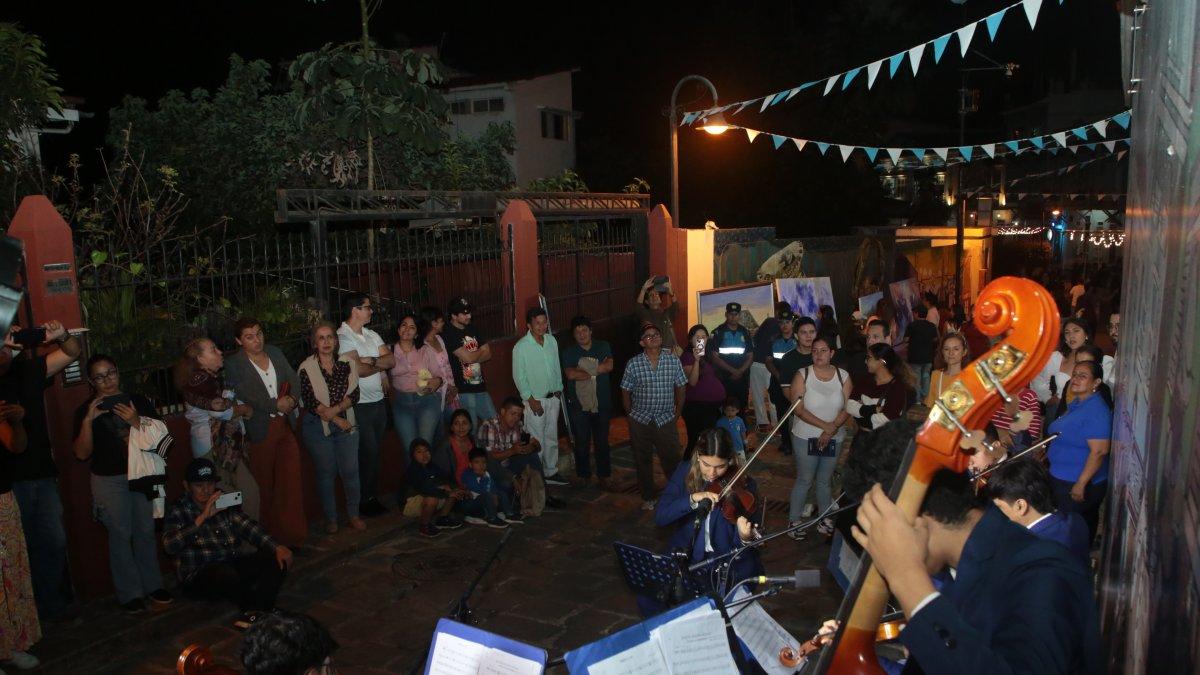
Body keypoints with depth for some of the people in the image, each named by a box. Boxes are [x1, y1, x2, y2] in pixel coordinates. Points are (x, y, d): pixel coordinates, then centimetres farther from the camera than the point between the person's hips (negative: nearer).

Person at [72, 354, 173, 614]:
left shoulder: (138, 401, 5)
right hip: (109, 480, -2)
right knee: (120, 535, 0)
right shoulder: (86, 410, 0)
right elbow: (82, 454, -7)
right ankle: (130, 593, 10)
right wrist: (87, 421, -18)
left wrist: (137, 422, -16)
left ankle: (153, 585, 18)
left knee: (146, 531, 6)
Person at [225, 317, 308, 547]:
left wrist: (292, 399, -11)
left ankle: (291, 532, 13)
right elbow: (245, 396, -16)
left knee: (291, 480, 3)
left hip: (286, 424, 4)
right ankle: (268, 534, 20)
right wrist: (277, 404, -17)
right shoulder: (233, 364, -7)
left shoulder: (275, 352, 9)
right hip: (260, 430, -4)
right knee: (264, 484, 7)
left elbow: (294, 379, 8)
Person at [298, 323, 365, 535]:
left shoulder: (347, 363, 3)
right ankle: (330, 518, 20)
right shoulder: (307, 368, -6)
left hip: (346, 424, 2)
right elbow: (310, 402, -11)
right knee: (325, 472, 6)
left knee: (350, 470, 2)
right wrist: (338, 420, -13)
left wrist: (335, 409, -18)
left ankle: (354, 514, 19)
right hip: (318, 427, -2)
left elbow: (354, 394, -2)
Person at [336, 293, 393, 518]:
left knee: (374, 453, 13)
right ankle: (365, 502, 11)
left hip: (378, 401, 7)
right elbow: (358, 369, -21)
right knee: (368, 453, -2)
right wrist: (380, 366, -4)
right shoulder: (343, 336, -12)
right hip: (359, 405, -7)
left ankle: (372, 498, 24)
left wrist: (371, 360, -15)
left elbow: (391, 360, 3)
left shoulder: (372, 335, 13)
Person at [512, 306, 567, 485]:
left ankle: (551, 473, 28)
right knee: (536, 441, 0)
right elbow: (519, 377, -13)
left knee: (552, 438, 15)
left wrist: (558, 391, 10)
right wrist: (531, 400, -13)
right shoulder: (521, 347, -14)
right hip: (535, 400, -6)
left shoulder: (552, 340, 3)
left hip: (553, 398, 6)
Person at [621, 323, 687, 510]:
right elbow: (626, 392, 3)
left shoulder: (673, 361, -1)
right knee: (643, 461, 11)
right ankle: (648, 498, 26)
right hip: (640, 423, 0)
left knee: (672, 460, 3)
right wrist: (632, 415, 4)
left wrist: (677, 414, 6)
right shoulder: (633, 364, -5)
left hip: (666, 421, 0)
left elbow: (680, 388, 6)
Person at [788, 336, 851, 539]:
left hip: (833, 439, 3)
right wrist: (825, 425, -21)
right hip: (805, 438, -3)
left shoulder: (843, 376, -2)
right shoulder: (802, 375, -10)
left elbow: (847, 408, -5)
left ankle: (824, 517, 31)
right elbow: (799, 409, -16)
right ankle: (794, 520, 17)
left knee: (825, 480, 16)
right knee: (804, 480, 4)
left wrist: (832, 429, -18)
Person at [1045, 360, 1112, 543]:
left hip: (1079, 484, -9)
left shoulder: (1096, 410, -21)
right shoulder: (1076, 405, 8)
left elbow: (1099, 451, -26)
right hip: (1062, 479, 9)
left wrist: (1081, 484, -26)